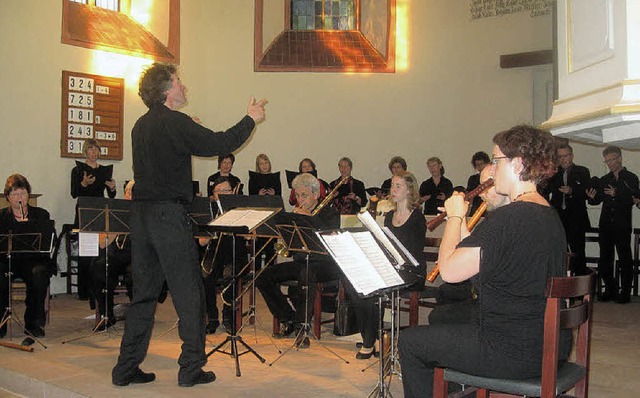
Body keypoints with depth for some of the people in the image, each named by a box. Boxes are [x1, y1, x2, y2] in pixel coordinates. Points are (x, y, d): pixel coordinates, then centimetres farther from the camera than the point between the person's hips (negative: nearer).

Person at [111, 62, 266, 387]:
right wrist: (251, 119, 5)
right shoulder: (175, 122, -11)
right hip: (169, 214, -8)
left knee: (144, 292, 13)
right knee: (188, 293, 2)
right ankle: (191, 369, 7)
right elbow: (220, 144, -10)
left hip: (141, 213, 8)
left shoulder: (141, 126, 13)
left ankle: (127, 369, 17)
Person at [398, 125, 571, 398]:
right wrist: (461, 222, 8)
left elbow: (449, 270, -20)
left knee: (410, 342, 5)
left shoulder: (509, 218, -24)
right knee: (440, 317, 28)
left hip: (514, 353, -10)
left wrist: (455, 216, -8)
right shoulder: (550, 216, 7)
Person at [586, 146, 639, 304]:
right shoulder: (604, 180, 14)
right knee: (605, 258, 6)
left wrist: (617, 194, -23)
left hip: (622, 225, -5)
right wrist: (592, 197, -13)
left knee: (624, 258, 1)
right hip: (606, 225, 5)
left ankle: (625, 291, 8)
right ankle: (610, 289, 17)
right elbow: (598, 200, 9)